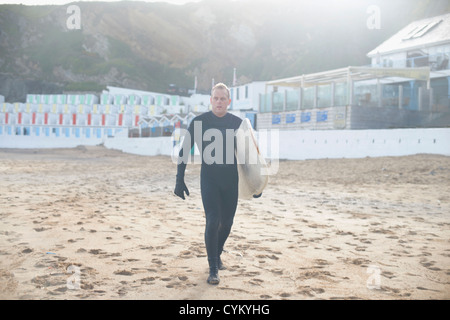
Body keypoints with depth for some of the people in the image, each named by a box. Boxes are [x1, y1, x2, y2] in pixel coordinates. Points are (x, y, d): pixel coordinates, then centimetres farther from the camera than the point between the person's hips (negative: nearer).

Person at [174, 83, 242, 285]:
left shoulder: (237, 123, 2)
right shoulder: (199, 122, -4)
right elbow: (184, 151, -1)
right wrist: (180, 180, -6)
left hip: (231, 180, 3)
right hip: (209, 179, -2)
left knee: (227, 222, 10)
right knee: (213, 221, -9)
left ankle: (217, 254, 37)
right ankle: (213, 268, 2)